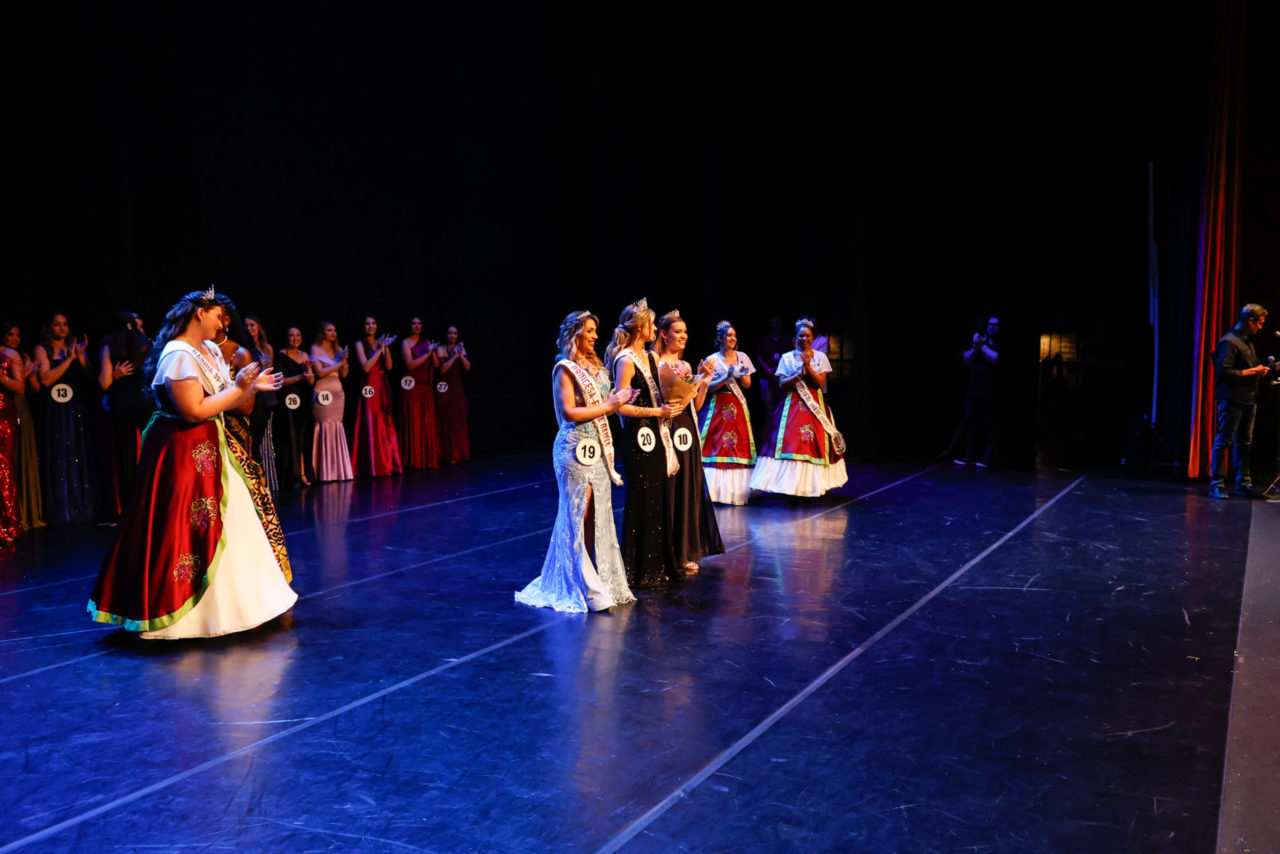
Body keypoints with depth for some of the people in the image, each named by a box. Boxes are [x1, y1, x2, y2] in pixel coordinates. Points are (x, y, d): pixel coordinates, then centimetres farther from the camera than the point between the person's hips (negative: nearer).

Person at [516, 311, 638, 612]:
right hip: (576, 448, -8)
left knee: (599, 515, 9)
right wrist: (606, 406, -12)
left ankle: (602, 580, 16)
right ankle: (582, 586, 2)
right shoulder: (565, 369, -7)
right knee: (578, 516, -3)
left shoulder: (596, 367, 16)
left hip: (598, 448, 8)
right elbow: (569, 412, -15)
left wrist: (617, 401, 3)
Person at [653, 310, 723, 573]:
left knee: (690, 490, 12)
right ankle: (677, 555, 5)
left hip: (688, 432, 9)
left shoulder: (684, 365, 16)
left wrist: (704, 383, 2)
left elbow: (696, 405, 16)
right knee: (675, 491, -3)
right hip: (672, 431, -9)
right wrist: (699, 378, -17)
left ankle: (686, 552, 21)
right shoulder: (661, 365, -10)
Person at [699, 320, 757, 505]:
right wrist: (726, 377, -17)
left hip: (738, 407, 3)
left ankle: (738, 489, 4)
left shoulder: (742, 357, 10)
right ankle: (719, 489, -4)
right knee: (717, 446, -8)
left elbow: (748, 385, 10)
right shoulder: (712, 360, 1)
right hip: (718, 406, -3)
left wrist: (742, 376, -11)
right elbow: (709, 387, -4)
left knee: (740, 446, -1)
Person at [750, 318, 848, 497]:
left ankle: (812, 485, 3)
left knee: (815, 443, -3)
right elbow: (782, 383, -1)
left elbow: (821, 383, -2)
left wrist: (808, 367, -13)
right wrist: (799, 373, -14)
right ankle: (791, 484, -6)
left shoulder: (820, 357, 7)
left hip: (815, 405, 1)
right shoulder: (787, 358, 6)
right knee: (790, 441, -10)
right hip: (792, 405, -1)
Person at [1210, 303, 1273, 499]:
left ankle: (1243, 483, 20)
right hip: (1232, 400, -10)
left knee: (1244, 442, 13)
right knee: (1224, 441, -7)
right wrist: (1252, 371, -15)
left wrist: (1262, 369, 10)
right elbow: (1225, 372, -20)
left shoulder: (1247, 342, 18)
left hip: (1248, 399, 10)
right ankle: (1216, 485, -4)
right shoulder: (1229, 342, -12)